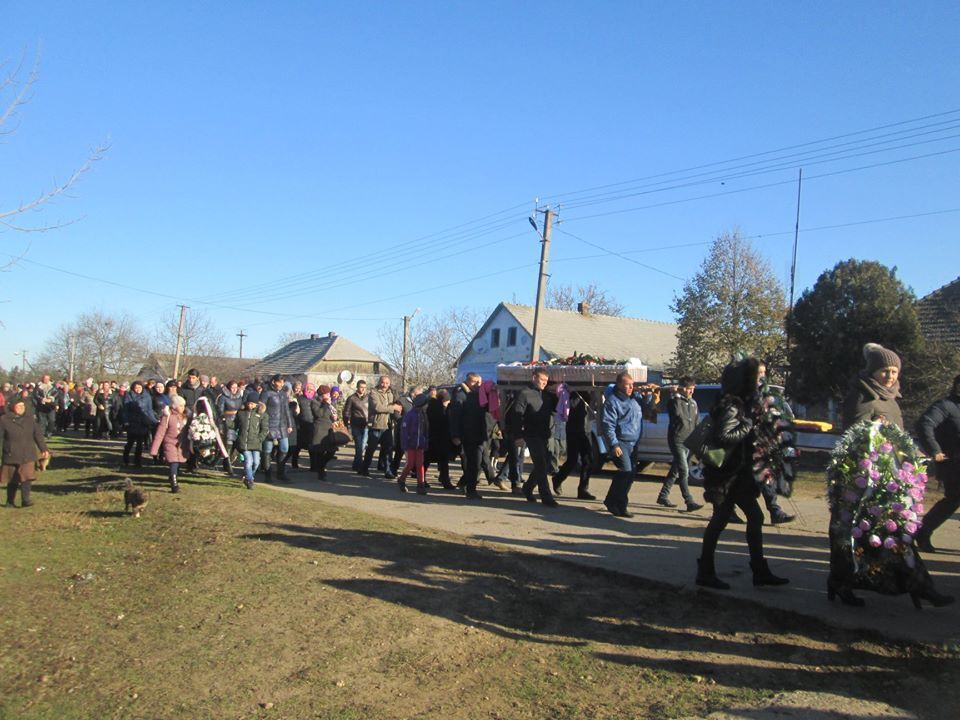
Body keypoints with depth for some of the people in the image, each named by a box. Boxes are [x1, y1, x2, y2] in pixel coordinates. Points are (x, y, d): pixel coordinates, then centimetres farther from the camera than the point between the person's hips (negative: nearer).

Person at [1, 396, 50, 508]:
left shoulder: (29, 418, 6)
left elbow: (38, 434, 9)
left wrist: (44, 449, 5)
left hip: (27, 455, 2)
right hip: (11, 455, -1)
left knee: (27, 476, -12)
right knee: (12, 480, 9)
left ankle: (25, 499, -10)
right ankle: (10, 502, 24)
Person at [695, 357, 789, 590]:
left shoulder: (743, 404, 11)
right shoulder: (730, 407, -19)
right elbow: (721, 438, -31)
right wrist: (747, 427, -21)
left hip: (738, 474, 10)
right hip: (724, 475, -10)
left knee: (755, 516, 11)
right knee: (721, 519, -2)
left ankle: (760, 572, 21)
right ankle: (705, 573, 9)